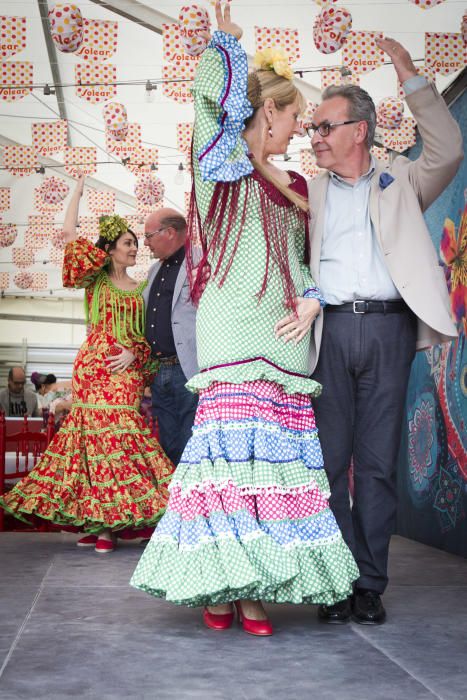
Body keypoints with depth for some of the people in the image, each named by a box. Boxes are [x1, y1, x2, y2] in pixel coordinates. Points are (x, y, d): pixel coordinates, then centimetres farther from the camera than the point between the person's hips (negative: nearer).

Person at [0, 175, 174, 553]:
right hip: (93, 366, -1)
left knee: (120, 434, -6)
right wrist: (79, 189, 9)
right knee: (95, 432, -6)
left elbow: (150, 333, 12)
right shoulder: (95, 280, 9)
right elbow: (70, 234, 5)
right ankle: (95, 521, 1)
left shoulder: (142, 289, 15)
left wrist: (135, 353, -8)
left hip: (127, 371, 1)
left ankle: (107, 523, -2)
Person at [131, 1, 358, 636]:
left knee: (280, 451, -2)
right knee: (234, 442, -12)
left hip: (284, 335, 6)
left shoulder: (294, 186, 23)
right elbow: (213, 95, -10)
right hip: (233, 332, -6)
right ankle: (220, 588, -4)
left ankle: (255, 589, 2)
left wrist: (311, 300, 4)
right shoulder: (223, 160, 7)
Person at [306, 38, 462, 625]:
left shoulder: (399, 182, 16)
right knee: (329, 460, -1)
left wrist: (411, 79, -2)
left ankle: (371, 585, 7)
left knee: (378, 463, 1)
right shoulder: (307, 192, 19)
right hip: (329, 330, 1)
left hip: (388, 328, -1)